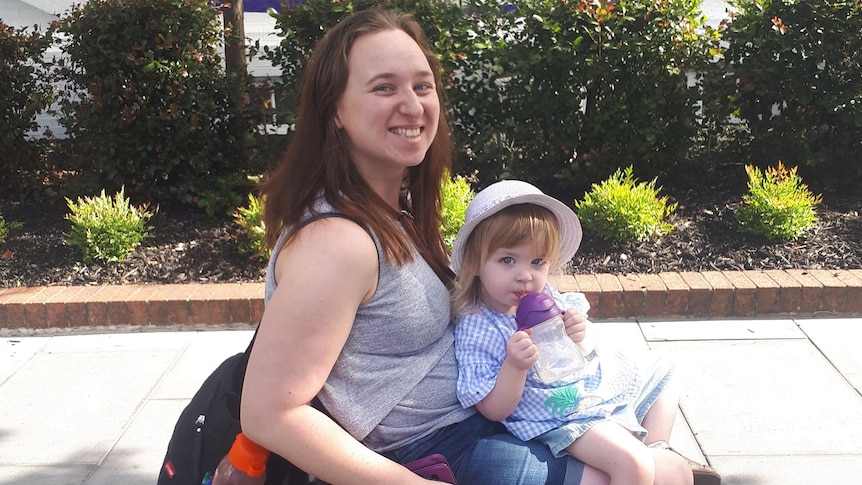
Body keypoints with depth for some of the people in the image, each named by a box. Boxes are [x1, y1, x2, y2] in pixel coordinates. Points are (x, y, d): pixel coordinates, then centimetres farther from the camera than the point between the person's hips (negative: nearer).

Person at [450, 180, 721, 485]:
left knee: (660, 369, 27)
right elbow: (493, 410, -18)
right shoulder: (475, 330, -20)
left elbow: (585, 356, 9)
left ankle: (658, 450, 26)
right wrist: (515, 365, -35)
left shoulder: (545, 296, -1)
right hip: (571, 418, -8)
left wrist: (581, 339, -15)